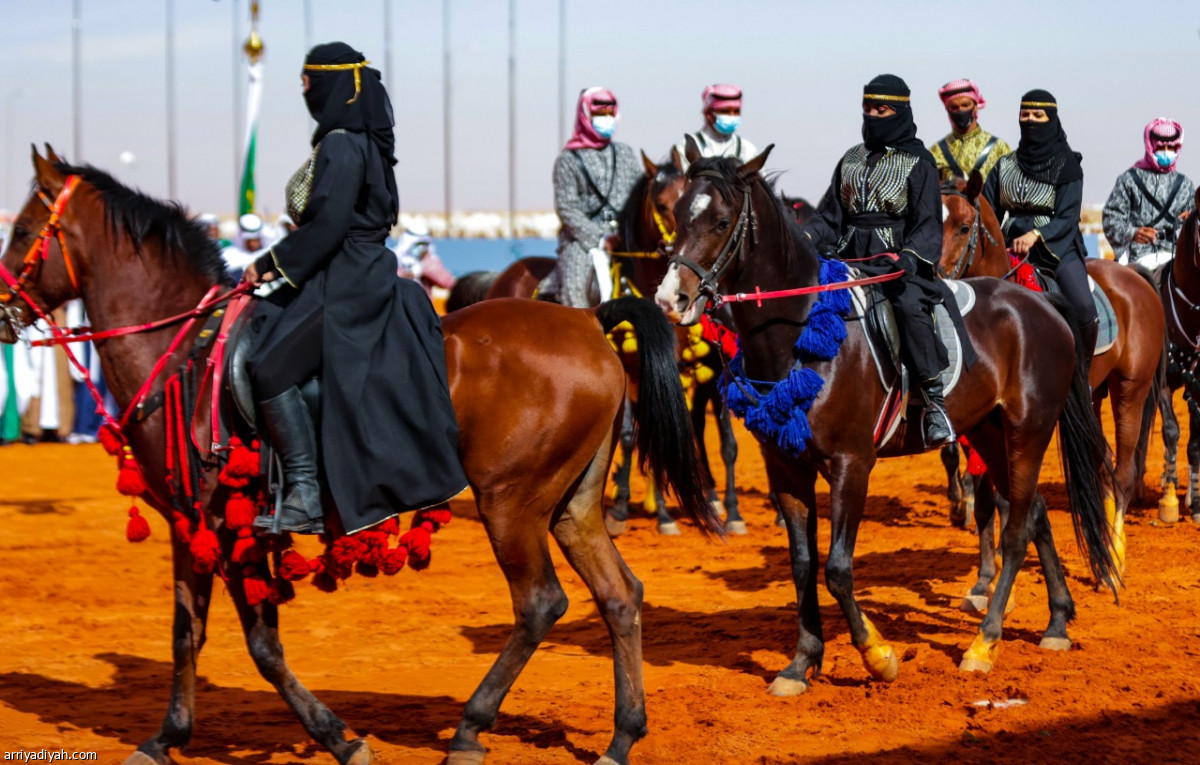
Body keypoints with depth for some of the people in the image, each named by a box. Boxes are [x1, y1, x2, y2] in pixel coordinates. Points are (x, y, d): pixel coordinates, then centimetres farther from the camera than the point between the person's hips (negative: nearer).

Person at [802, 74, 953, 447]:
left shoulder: (918, 162, 3)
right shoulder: (851, 159, 18)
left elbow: (927, 224, -4)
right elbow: (830, 216, 16)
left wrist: (908, 258, -22)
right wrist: (804, 237, -4)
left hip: (900, 260, -5)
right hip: (851, 259, 6)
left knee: (909, 306, -34)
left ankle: (935, 401, -30)